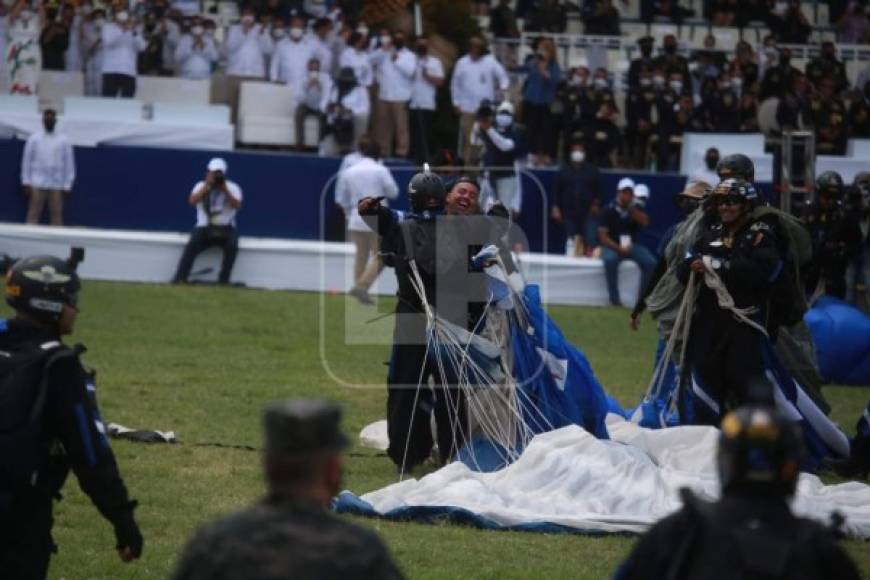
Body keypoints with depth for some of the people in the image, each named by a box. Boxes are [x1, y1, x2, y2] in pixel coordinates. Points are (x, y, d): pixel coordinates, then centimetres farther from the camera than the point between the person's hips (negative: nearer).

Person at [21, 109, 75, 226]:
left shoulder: (64, 141, 6)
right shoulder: (34, 139, 5)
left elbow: (69, 163, 6)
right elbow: (26, 161, 6)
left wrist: (67, 186, 0)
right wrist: (26, 183, 0)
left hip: (56, 185, 0)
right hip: (37, 184, 0)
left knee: (57, 216, -1)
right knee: (33, 215, -3)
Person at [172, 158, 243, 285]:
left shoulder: (232, 188, 6)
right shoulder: (201, 186, 8)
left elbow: (237, 205, -12)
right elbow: (192, 201, -12)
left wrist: (224, 189, -19)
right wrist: (208, 185, -15)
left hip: (226, 228, 0)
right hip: (204, 227, 0)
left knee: (232, 245, -31)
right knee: (192, 244, -28)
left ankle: (223, 281, -23)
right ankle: (180, 279, -29)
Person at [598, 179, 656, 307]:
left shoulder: (636, 210, 6)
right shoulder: (609, 211, -4)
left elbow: (645, 222, -14)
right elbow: (603, 236, -9)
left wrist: (631, 208, -21)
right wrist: (618, 248, -21)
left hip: (631, 246, 3)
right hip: (612, 246, -3)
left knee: (650, 262, -22)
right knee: (610, 260, -37)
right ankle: (614, 299, -27)